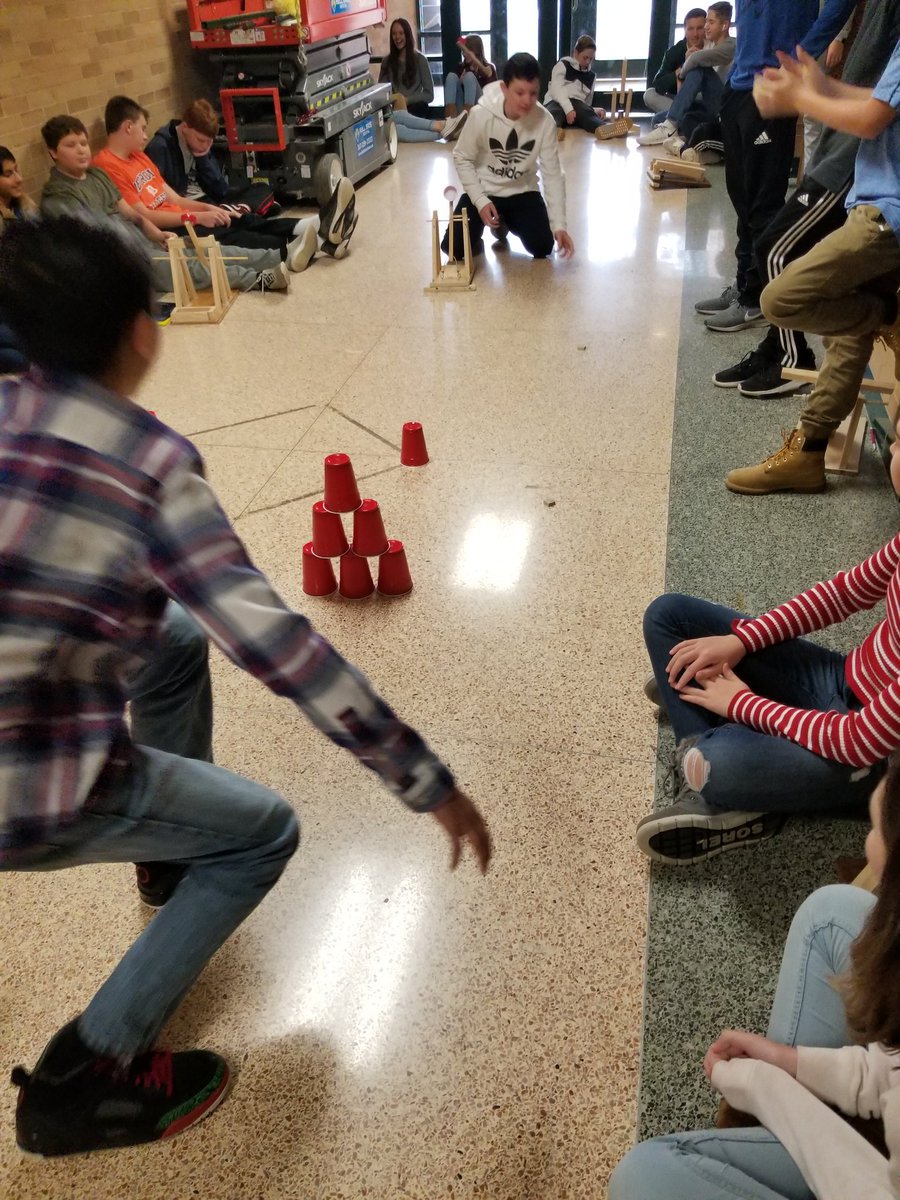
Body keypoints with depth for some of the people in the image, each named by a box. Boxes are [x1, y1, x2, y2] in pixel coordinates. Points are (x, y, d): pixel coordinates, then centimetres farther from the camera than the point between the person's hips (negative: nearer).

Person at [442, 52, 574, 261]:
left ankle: (506, 224, 19)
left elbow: (553, 174, -14)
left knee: (542, 247, -15)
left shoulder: (545, 121, -19)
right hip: (484, 191, -1)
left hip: (522, 192, 2)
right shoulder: (481, 115, -23)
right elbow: (462, 158, -9)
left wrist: (559, 224, -23)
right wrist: (480, 200, -20)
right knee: (454, 248, -18)